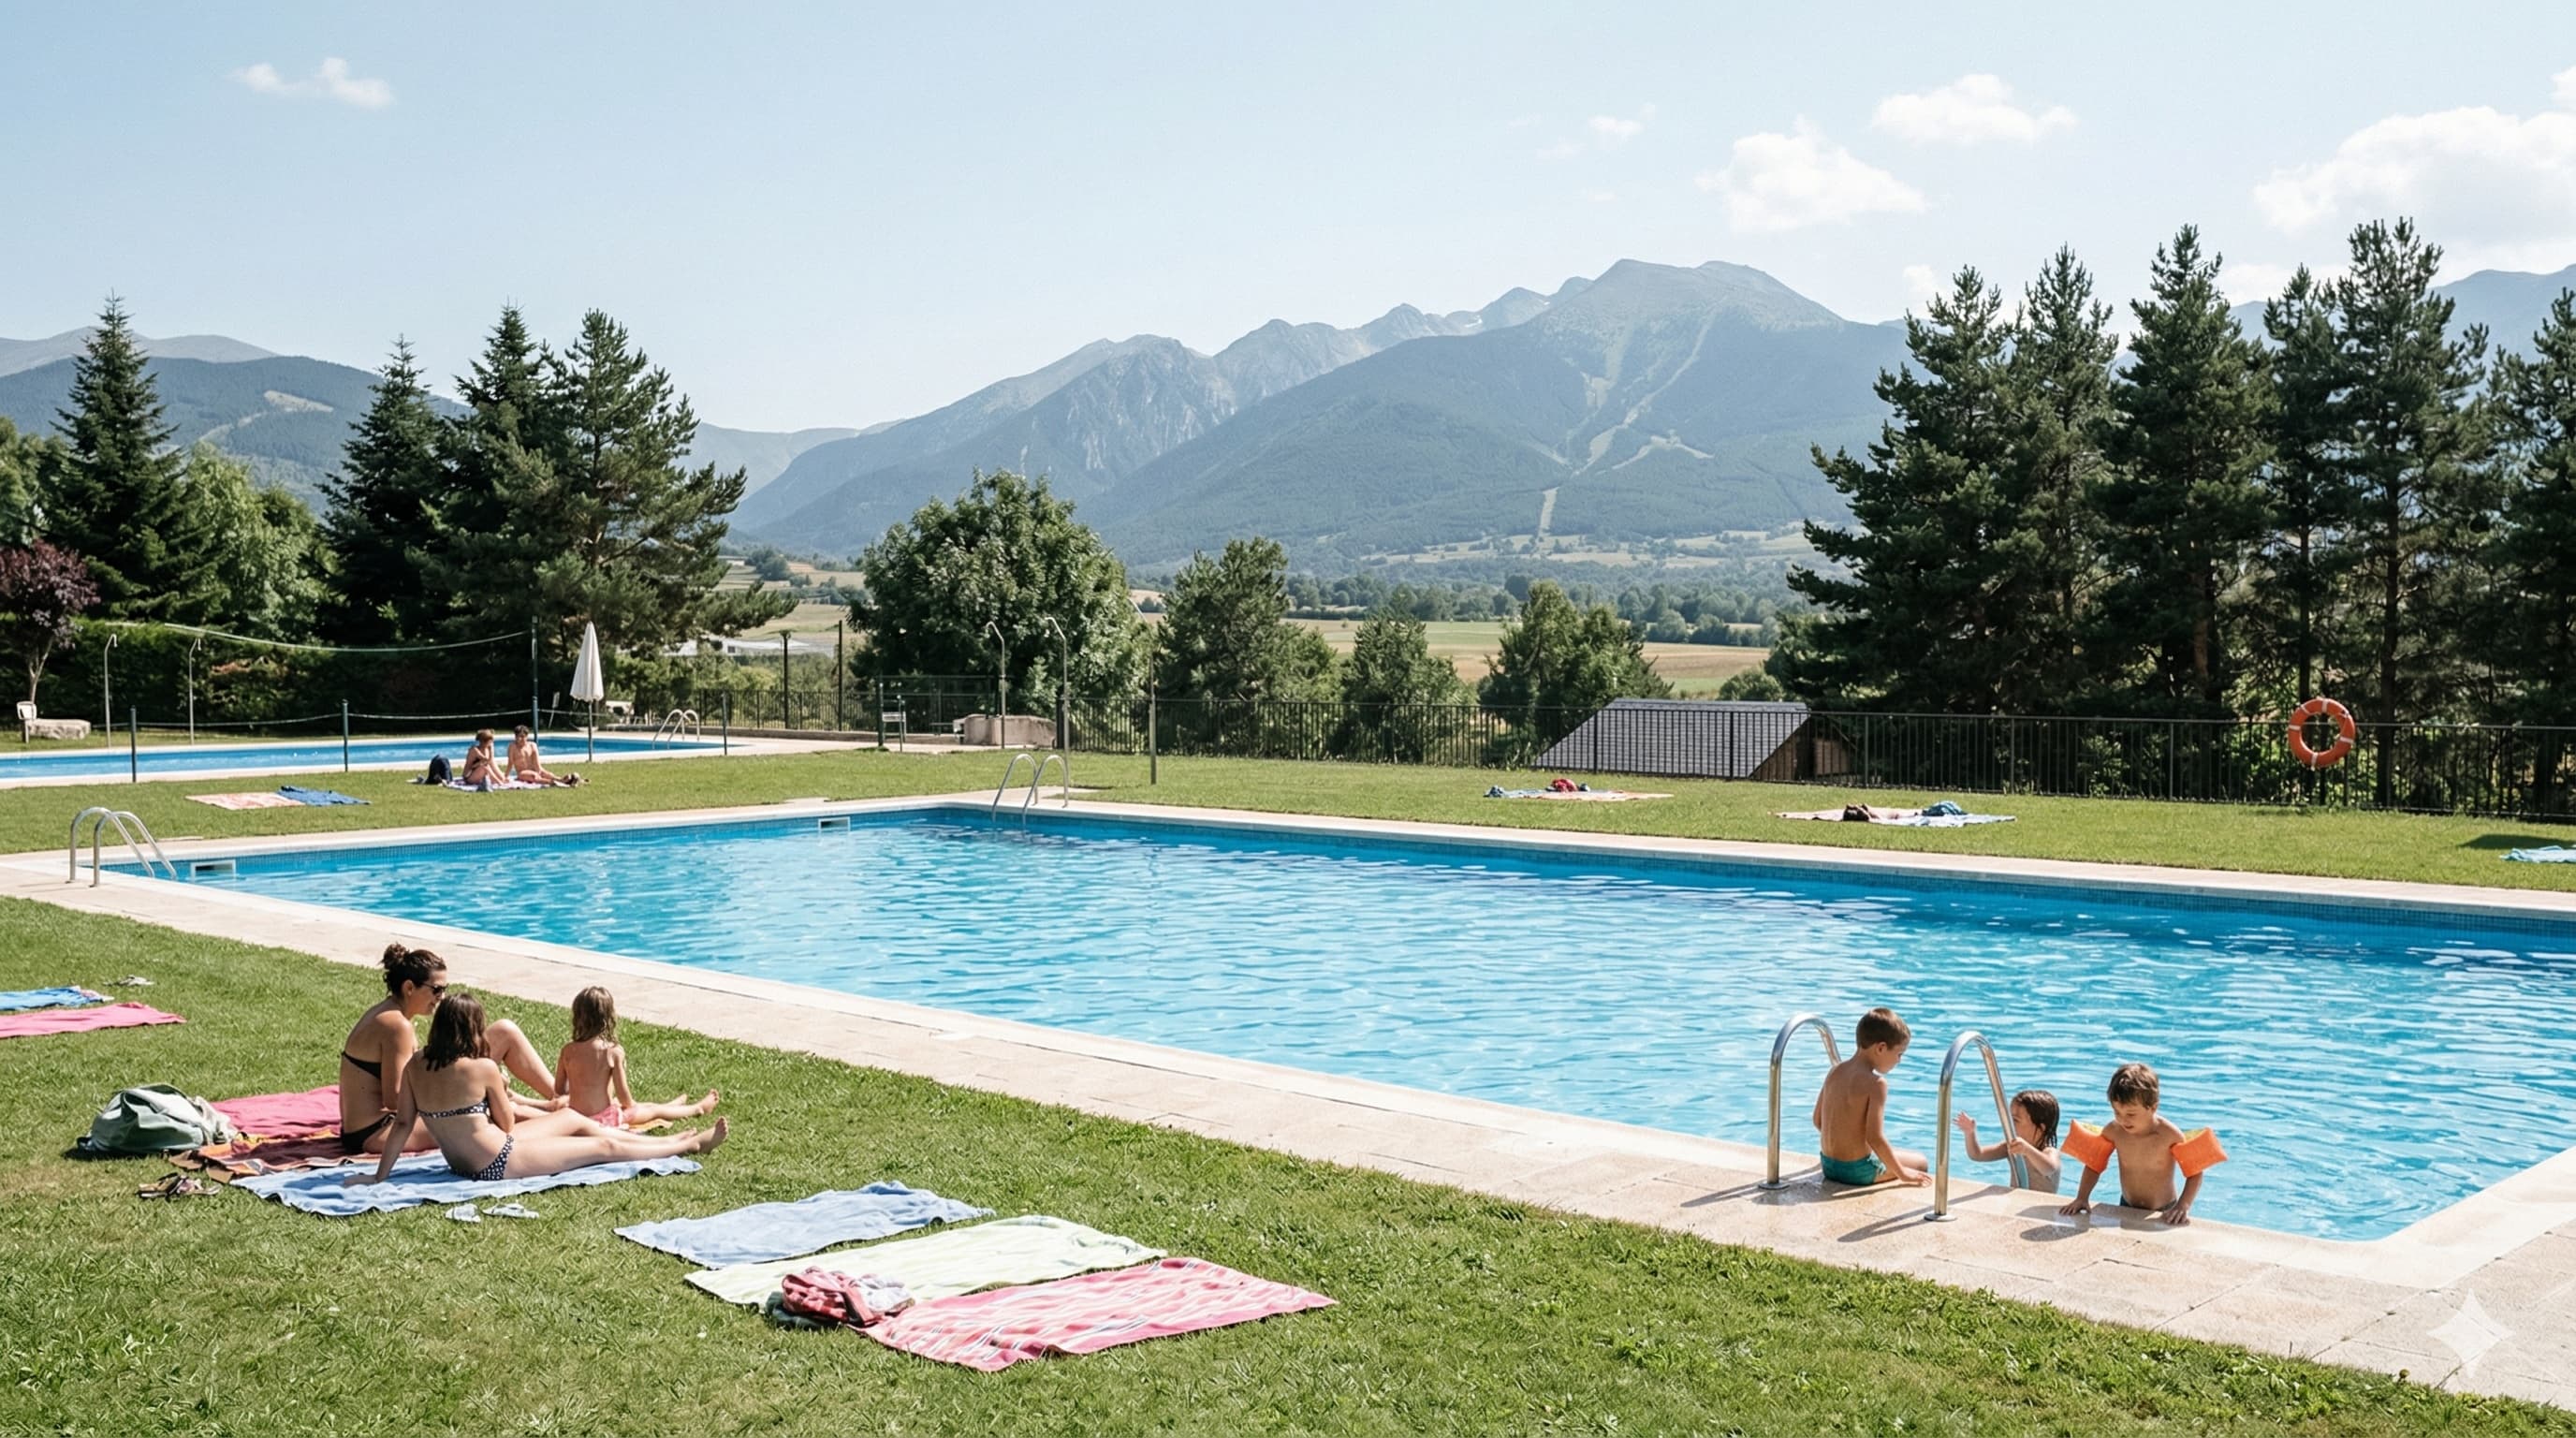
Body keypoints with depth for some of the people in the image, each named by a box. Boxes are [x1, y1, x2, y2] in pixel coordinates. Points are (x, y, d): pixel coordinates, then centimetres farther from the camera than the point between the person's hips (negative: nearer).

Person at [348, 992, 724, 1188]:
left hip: (463, 1160, 8)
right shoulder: (482, 1068, -22)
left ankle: (669, 1140, 34)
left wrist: (379, 1176, -2)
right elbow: (508, 1125, -10)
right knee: (606, 1146, 8)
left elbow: (403, 1124, -6)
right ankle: (690, 1144, 26)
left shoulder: (415, 1067, -5)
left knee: (572, 1119, 22)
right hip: (499, 1163, -8)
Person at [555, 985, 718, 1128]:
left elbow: (559, 1089, 1)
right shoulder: (614, 1051, -18)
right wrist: (631, 1105, 8)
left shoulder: (568, 1051, -7)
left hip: (575, 1117, 5)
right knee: (654, 1110, 21)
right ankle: (698, 1108, 42)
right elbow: (622, 1093, -13)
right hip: (605, 1118, -5)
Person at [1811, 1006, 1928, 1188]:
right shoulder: (1876, 1083, -19)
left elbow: (1818, 1120, 9)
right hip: (1857, 1171, -7)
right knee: (1919, 1161, 16)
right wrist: (1902, 1173, -13)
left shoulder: (1835, 1071, 2)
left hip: (1829, 1165, 7)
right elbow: (1875, 1137, -24)